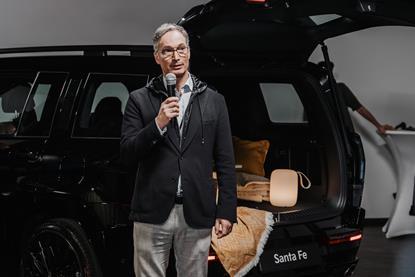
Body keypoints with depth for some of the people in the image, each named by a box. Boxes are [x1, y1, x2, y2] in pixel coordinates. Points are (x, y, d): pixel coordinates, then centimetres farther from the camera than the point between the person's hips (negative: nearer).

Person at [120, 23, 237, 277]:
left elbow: (225, 163, 8)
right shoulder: (140, 100, 6)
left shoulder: (214, 101, 9)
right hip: (153, 214, -1)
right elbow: (127, 155, 0)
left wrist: (227, 211, 2)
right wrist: (158, 124, -13)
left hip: (197, 217, 1)